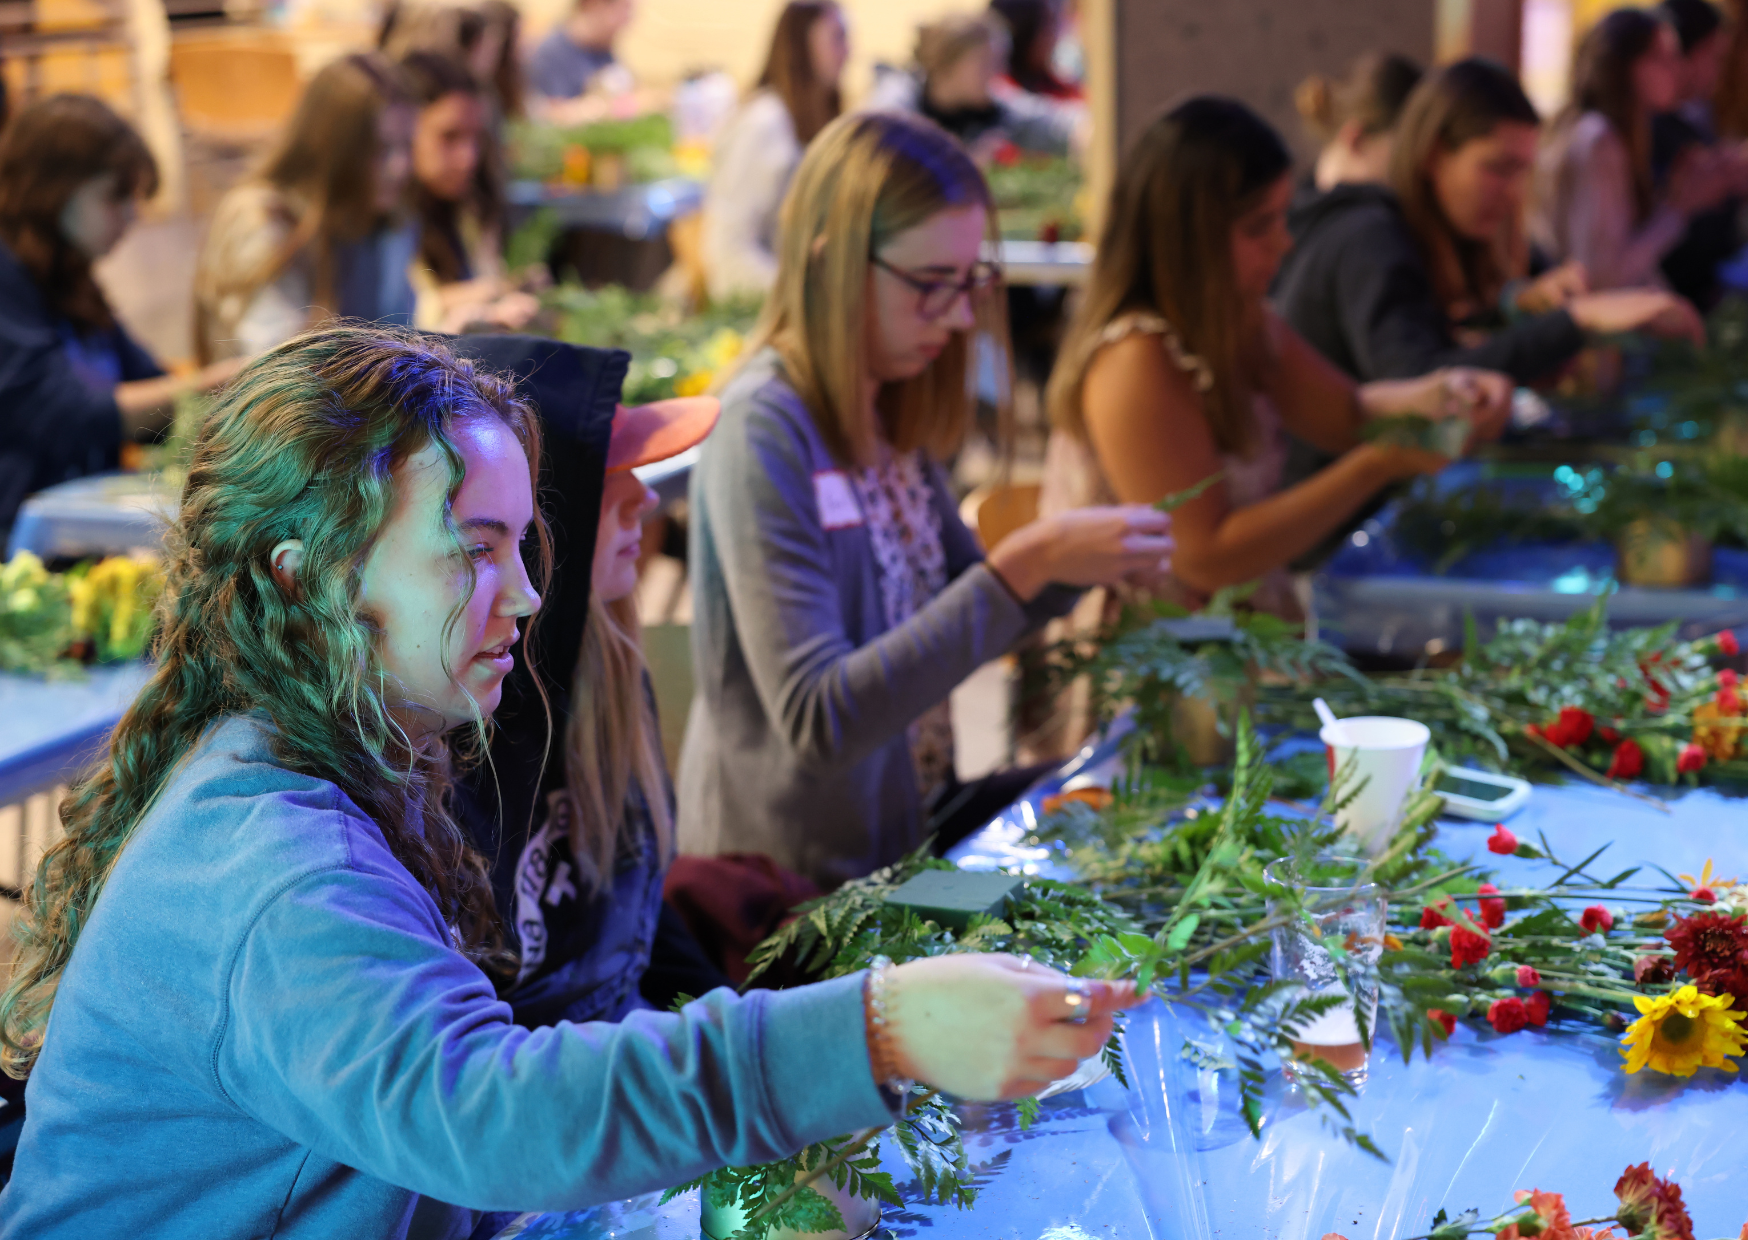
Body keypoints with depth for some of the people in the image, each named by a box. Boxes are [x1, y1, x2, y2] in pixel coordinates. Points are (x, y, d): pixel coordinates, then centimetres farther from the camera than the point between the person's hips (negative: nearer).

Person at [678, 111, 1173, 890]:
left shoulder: (890, 408, 4)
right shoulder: (762, 433, -21)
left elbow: (956, 627, 14)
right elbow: (817, 725, -27)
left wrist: (1070, 568, -6)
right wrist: (1021, 569, -30)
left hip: (914, 820, 8)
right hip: (810, 884, -8)